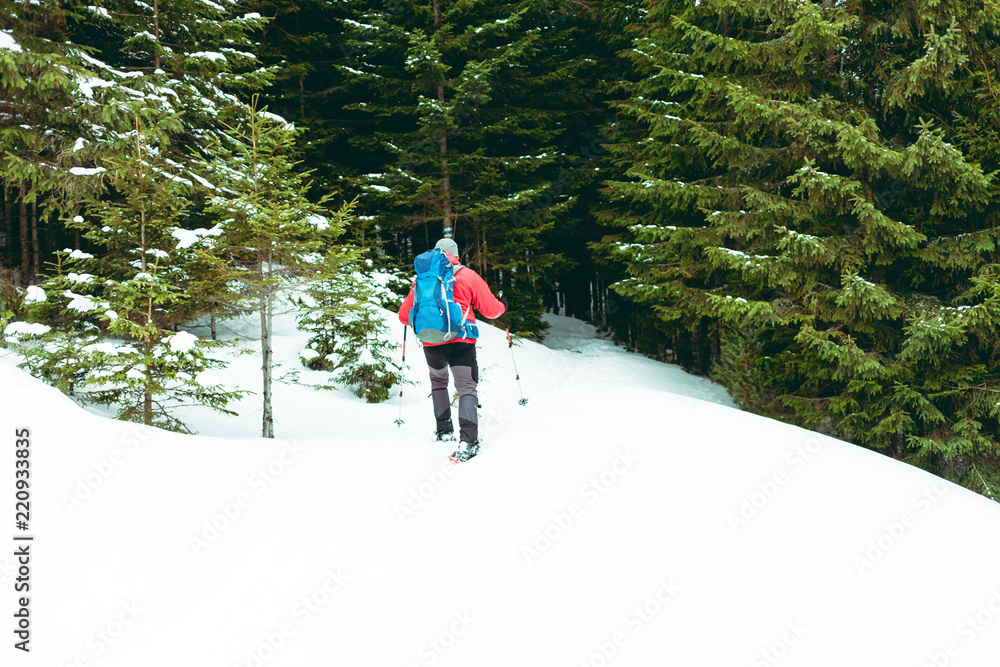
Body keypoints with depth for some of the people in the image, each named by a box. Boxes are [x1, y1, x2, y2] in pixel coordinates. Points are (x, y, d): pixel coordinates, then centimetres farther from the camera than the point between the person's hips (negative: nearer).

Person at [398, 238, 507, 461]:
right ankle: (468, 440, -19)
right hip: (461, 340, -2)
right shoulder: (467, 276, 4)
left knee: (438, 382, 28)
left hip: (431, 343, 3)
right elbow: (490, 309, 6)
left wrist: (420, 320, 39)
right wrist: (502, 306, 30)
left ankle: (444, 429, 25)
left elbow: (405, 316, 15)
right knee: (466, 387, -1)